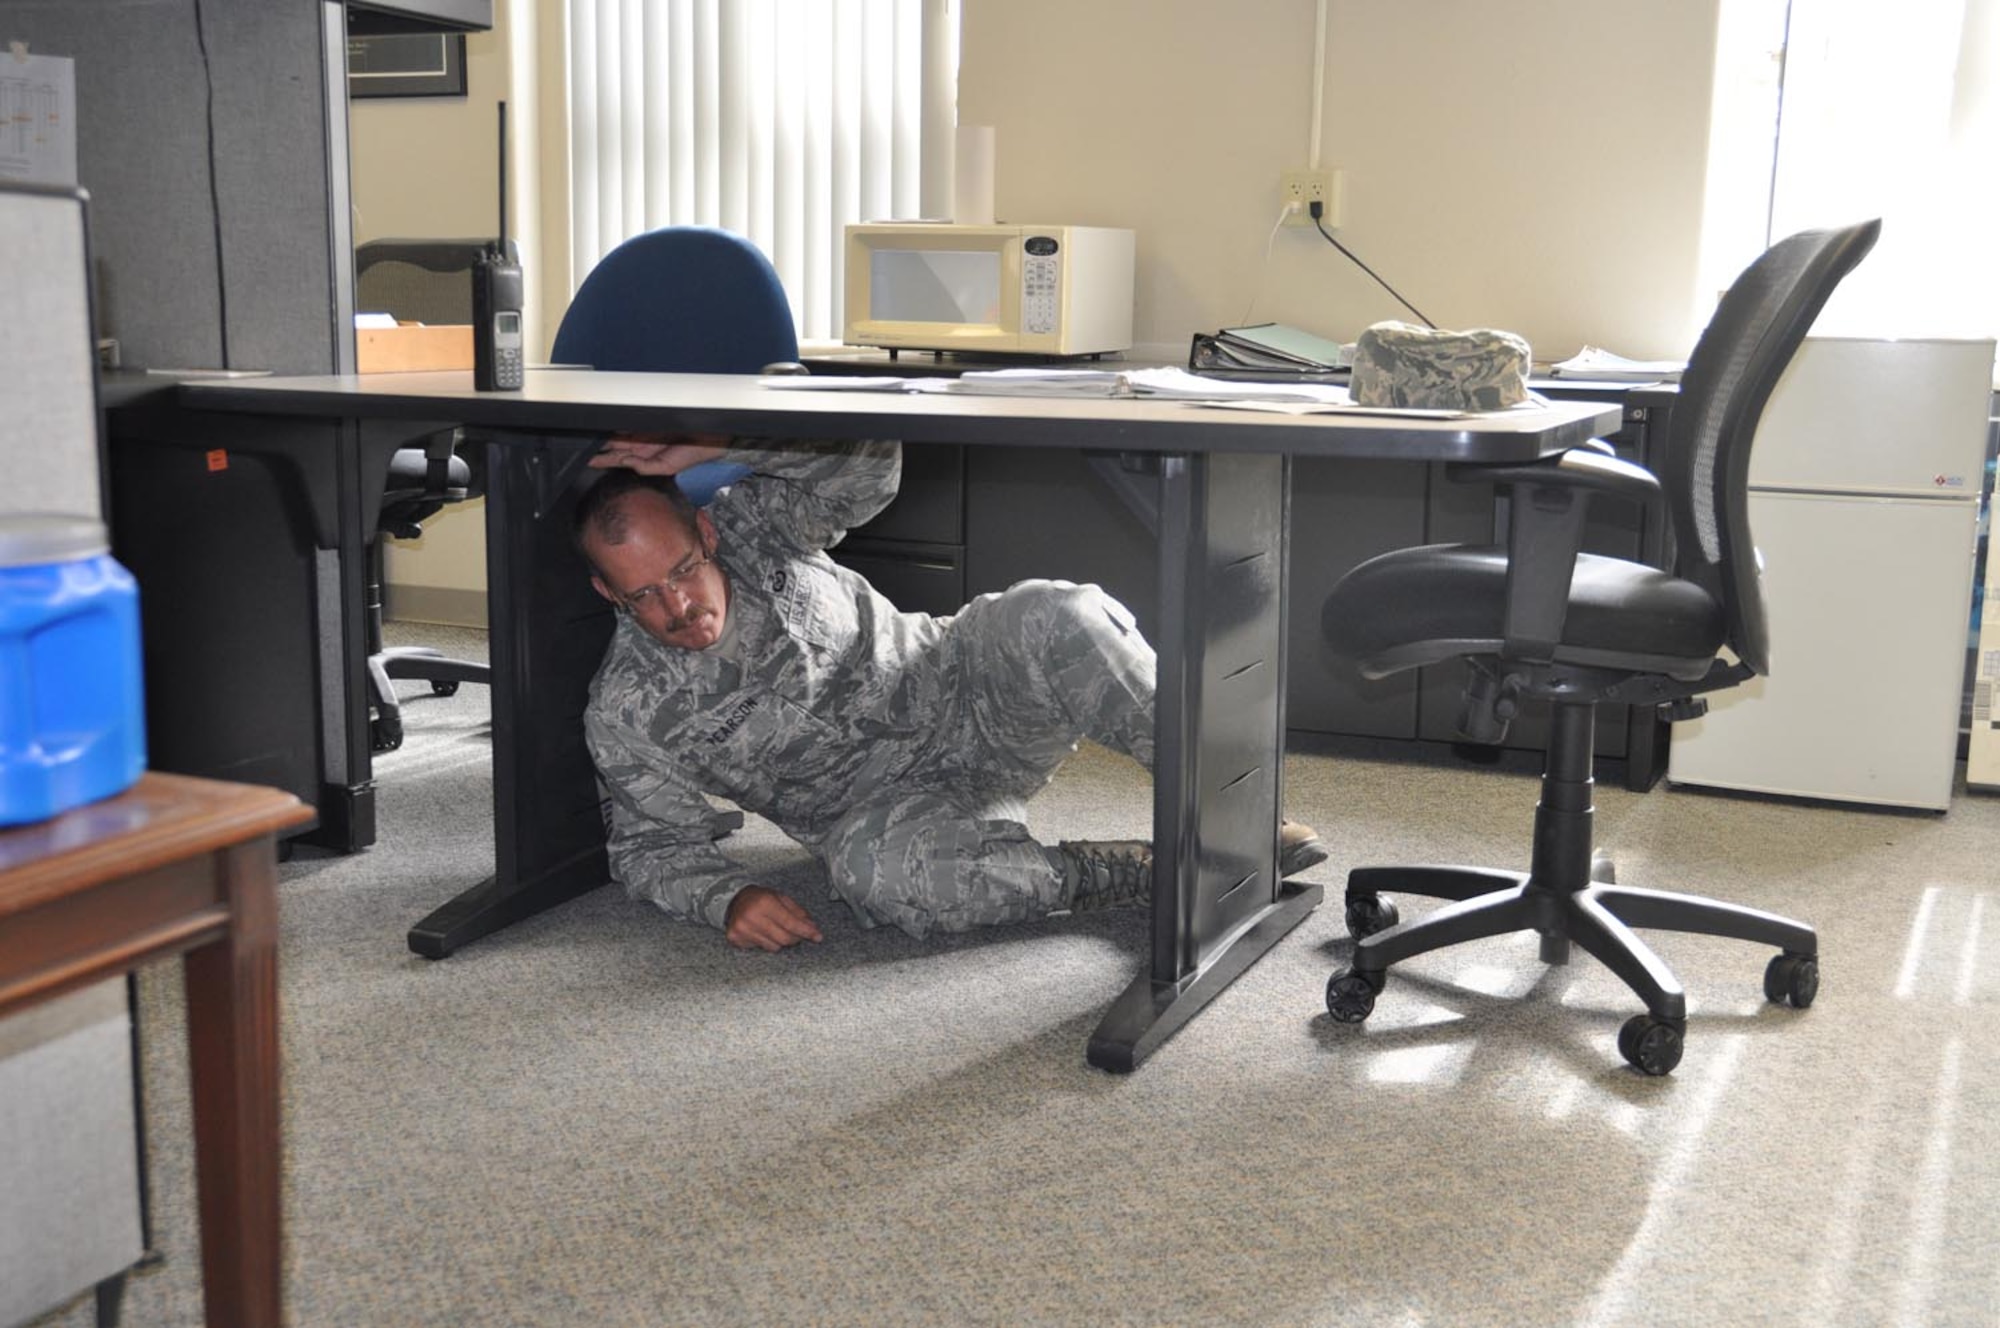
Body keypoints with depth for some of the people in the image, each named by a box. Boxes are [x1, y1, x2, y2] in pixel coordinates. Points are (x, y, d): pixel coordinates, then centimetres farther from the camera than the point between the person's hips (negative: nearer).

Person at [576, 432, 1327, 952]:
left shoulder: (751, 527, -10)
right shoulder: (626, 715, -10)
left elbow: (870, 462, -19)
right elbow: (655, 846, -2)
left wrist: (710, 447, -26)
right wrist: (729, 898, -25)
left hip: (961, 689, 1)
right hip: (885, 808, 0)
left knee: (1056, 619, -32)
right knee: (877, 877, -38)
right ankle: (1161, 872, -27)